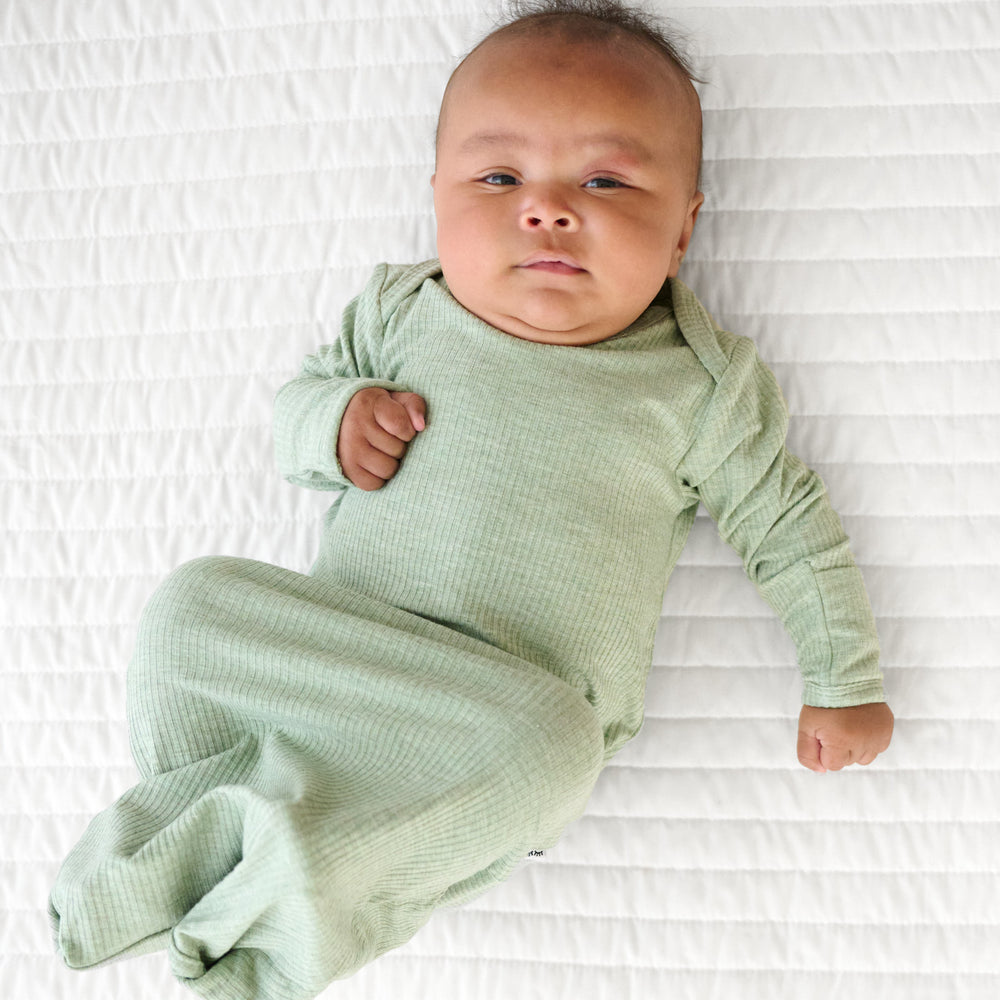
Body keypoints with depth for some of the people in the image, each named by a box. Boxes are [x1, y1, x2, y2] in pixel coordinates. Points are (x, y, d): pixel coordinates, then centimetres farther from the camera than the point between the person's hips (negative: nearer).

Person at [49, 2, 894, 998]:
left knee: (541, 738, -36)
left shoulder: (701, 386, -1)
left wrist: (842, 683, 9)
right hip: (329, 653, 3)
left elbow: (789, 526, 9)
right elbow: (292, 400, 16)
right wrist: (334, 420, -8)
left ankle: (293, 875, -22)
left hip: (516, 712, -2)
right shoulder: (400, 310, 5)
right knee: (191, 602, -19)